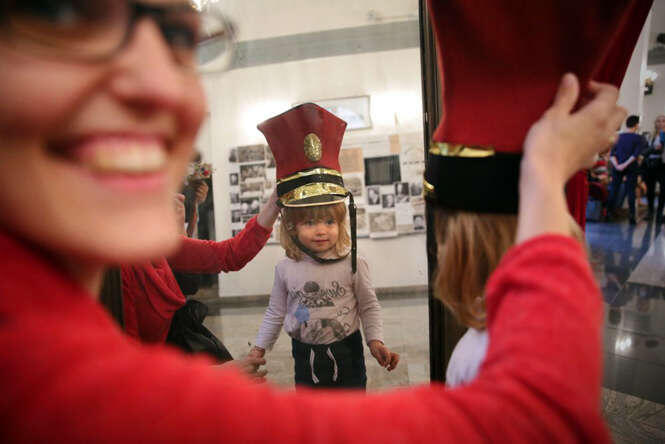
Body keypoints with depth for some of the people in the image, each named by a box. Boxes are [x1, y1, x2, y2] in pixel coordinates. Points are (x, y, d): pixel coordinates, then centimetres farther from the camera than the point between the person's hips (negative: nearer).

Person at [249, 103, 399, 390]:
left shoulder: (353, 264, -15)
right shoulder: (286, 269, -9)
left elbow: (369, 307, -4)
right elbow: (276, 312, 4)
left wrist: (375, 341, -14)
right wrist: (259, 348, 5)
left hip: (346, 355, -1)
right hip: (305, 357, 2)